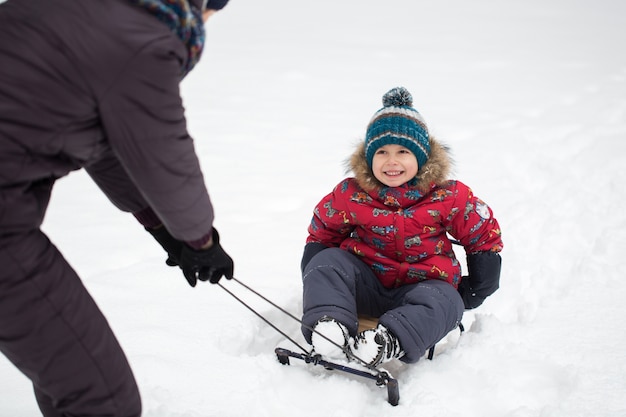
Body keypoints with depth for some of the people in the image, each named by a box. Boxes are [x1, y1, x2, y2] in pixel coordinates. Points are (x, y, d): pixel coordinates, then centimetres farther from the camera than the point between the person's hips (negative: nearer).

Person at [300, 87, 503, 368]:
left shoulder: (447, 196, -7)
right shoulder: (352, 195, -3)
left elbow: (484, 234, 5)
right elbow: (322, 232, 13)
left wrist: (476, 289, 4)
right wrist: (317, 279, 5)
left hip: (421, 285, -1)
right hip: (366, 284, 2)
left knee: (445, 301, -34)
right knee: (328, 261, -23)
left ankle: (390, 342, -56)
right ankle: (329, 323, -45)